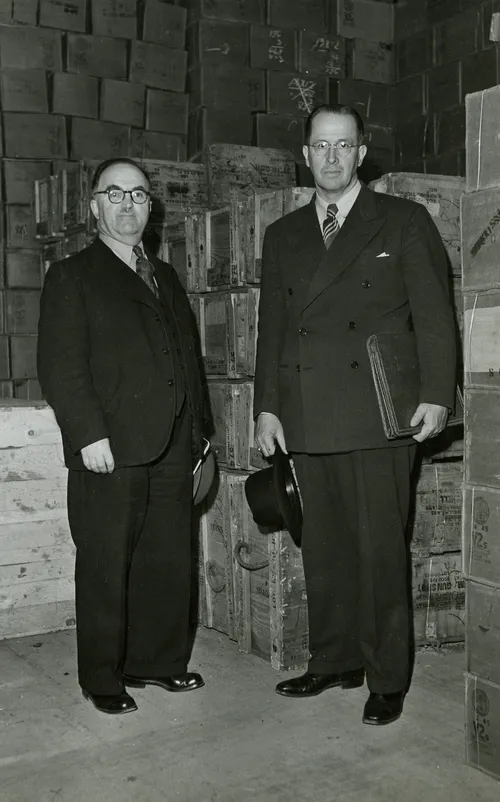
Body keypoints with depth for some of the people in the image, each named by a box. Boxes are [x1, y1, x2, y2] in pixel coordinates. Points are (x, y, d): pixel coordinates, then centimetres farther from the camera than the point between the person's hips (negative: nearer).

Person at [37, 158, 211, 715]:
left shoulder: (165, 277, 20)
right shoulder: (71, 277, 1)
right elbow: (60, 368, -8)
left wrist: (198, 429, 14)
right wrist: (89, 434, -16)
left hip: (172, 451, 6)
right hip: (110, 454, -6)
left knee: (169, 563, 11)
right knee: (105, 569, 3)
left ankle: (156, 659, 28)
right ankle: (102, 678, 17)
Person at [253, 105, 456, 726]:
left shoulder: (404, 222, 6)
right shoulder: (283, 236, 17)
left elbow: (433, 317, 1)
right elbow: (271, 329, 15)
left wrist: (436, 394, -9)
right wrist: (267, 407, 8)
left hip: (377, 418, -4)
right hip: (308, 422, 4)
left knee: (380, 552, -1)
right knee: (323, 551, 10)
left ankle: (387, 681, 12)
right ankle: (332, 663, 25)